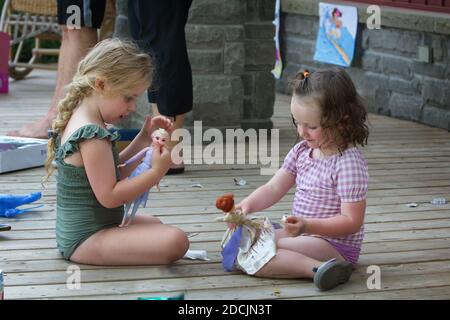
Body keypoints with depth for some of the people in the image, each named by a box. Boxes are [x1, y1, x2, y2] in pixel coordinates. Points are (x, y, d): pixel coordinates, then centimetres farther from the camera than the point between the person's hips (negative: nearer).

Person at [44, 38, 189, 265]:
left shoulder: (79, 119, 10)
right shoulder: (92, 135, -22)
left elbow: (113, 174, 16)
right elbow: (109, 196, -23)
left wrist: (143, 140, 9)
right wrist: (156, 172, -22)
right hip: (86, 240, -11)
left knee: (154, 224, 37)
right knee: (175, 242, -26)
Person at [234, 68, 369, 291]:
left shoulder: (349, 162, -19)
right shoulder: (301, 151, 5)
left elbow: (351, 221, -21)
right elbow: (274, 189, 6)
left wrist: (307, 226, -32)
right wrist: (247, 205, -14)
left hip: (335, 245, -9)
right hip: (305, 235, 9)